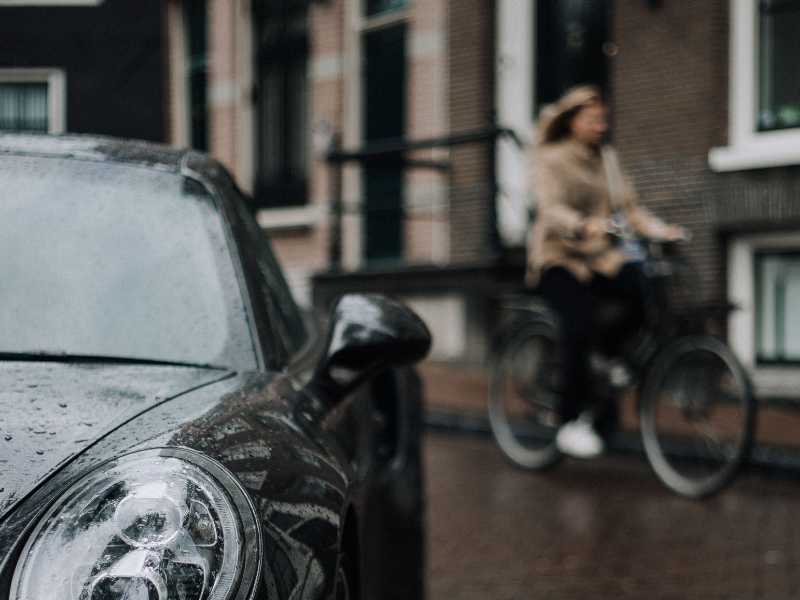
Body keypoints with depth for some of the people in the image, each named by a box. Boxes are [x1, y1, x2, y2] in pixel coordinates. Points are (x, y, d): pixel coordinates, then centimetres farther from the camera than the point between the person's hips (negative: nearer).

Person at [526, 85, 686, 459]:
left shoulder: (607, 158, 13)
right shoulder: (549, 159, -4)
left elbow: (627, 206, 7)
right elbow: (551, 208, -20)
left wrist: (661, 229, -12)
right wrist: (585, 226, -40)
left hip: (601, 257, 5)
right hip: (559, 258, -5)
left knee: (646, 291, -23)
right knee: (579, 324, -28)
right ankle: (571, 423, -18)